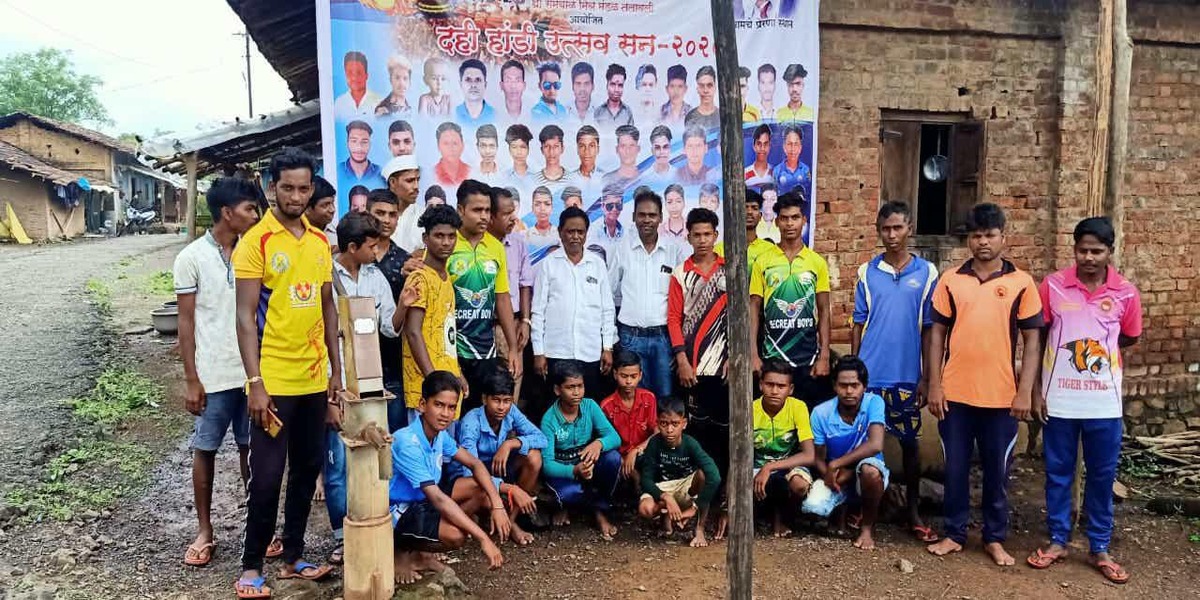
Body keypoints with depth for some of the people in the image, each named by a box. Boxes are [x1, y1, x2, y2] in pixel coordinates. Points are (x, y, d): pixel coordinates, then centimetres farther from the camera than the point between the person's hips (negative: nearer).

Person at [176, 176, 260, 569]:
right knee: (205, 450, 9)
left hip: (252, 371, 3)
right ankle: (204, 530, 22)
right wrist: (191, 380, -7)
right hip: (213, 375, -3)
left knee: (252, 447, 10)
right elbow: (186, 322, -4)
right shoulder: (192, 258, -6)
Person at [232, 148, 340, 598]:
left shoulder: (320, 242, 9)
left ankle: (293, 556, 27)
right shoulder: (255, 242, -8)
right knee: (267, 476, 1)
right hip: (273, 381, -6)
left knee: (307, 469, 13)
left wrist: (336, 371, 12)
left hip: (314, 379, 6)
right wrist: (255, 383, -17)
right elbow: (245, 317, -11)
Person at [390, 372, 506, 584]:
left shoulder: (439, 434, -4)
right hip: (396, 512, -9)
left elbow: (475, 464, 5)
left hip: (423, 500, 9)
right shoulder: (407, 443, -30)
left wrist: (497, 504, -11)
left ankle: (423, 552, 3)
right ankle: (402, 552, 0)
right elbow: (438, 499, -34)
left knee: (481, 489, -1)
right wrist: (483, 538, -35)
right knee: (456, 535, -30)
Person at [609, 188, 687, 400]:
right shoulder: (621, 249, 4)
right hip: (631, 336, 0)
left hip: (664, 335, 0)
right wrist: (611, 335, 8)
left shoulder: (675, 249, 3)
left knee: (666, 396, 2)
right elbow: (609, 293, 10)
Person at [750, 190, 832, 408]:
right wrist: (753, 354, -5)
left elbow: (824, 312, 5)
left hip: (808, 357, 1)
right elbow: (754, 310, 2)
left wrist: (824, 356, -1)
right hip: (772, 356, 0)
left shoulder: (817, 262, 4)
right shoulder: (763, 261, 2)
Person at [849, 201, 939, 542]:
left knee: (909, 442, 8)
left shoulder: (926, 272, 0)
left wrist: (926, 377, 0)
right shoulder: (867, 272, 2)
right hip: (870, 373, 1)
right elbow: (858, 325, 5)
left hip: (907, 376, 0)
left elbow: (929, 329, 2)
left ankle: (913, 512, 21)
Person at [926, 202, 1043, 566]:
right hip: (955, 393, 1)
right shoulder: (950, 280, 3)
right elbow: (937, 334, 4)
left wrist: (1025, 392, -6)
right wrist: (935, 385, -2)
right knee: (955, 468, 10)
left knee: (997, 471, 11)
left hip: (1001, 396, -1)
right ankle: (954, 534, 24)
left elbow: (1032, 340, 1)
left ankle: (995, 539, 26)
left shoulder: (1021, 283, 0)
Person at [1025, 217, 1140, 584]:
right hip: (1058, 399, 0)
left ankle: (1099, 548, 24)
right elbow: (1036, 340, -1)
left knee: (1102, 476, 11)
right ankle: (1057, 540, 24)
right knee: (1058, 473, 10)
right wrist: (1034, 389, -3)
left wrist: (1099, 348, 5)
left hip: (1104, 403, 1)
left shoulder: (1126, 293, -4)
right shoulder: (1052, 286, -6)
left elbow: (1129, 339, 13)